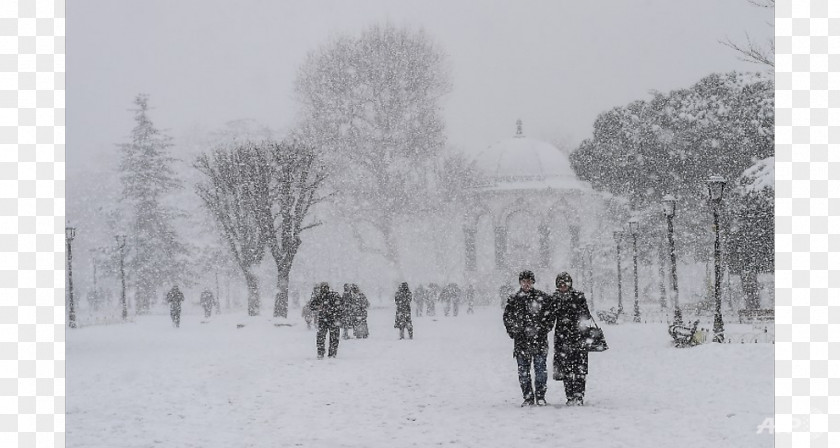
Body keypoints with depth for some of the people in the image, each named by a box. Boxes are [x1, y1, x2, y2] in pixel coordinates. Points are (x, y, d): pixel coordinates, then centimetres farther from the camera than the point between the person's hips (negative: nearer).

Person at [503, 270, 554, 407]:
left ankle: (540, 397, 5)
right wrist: (512, 331, 6)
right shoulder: (513, 299, 9)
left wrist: (544, 329, -2)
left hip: (539, 339, -2)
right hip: (521, 340, 2)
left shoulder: (542, 297, 4)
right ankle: (528, 398, 9)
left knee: (540, 368, -3)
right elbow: (507, 317, 16)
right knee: (523, 370, 3)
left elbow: (551, 314, 7)